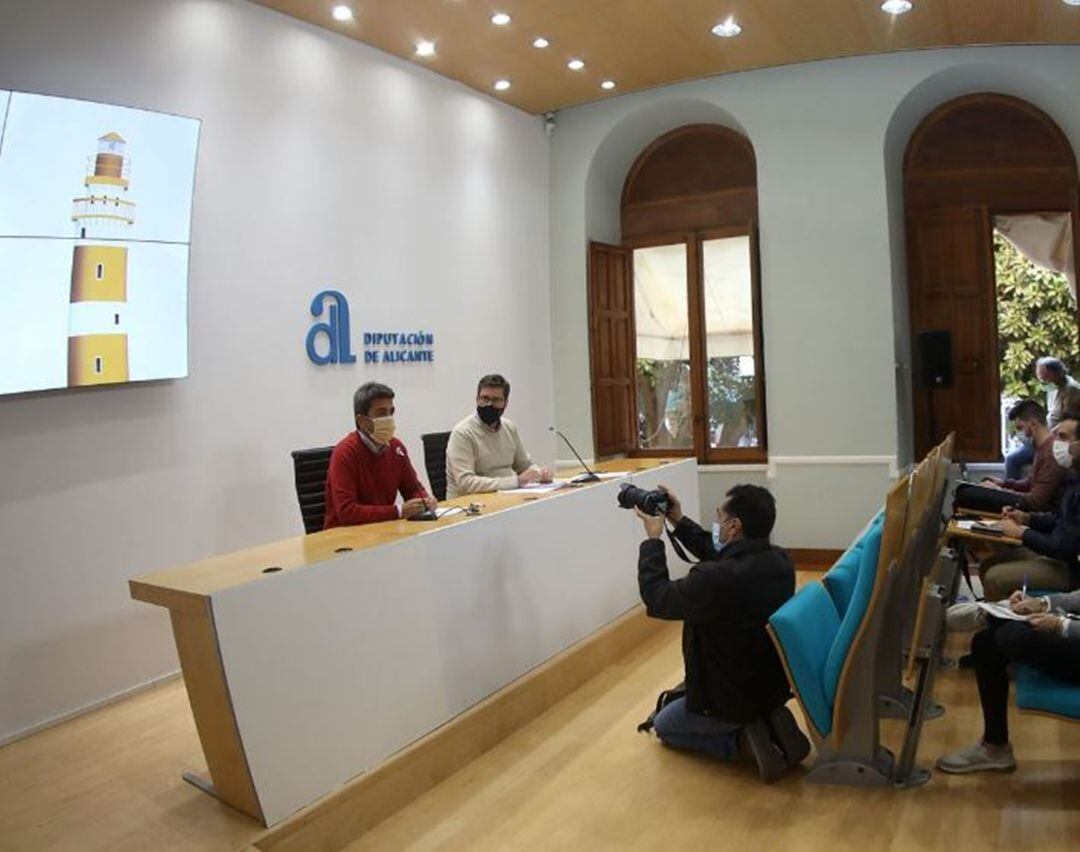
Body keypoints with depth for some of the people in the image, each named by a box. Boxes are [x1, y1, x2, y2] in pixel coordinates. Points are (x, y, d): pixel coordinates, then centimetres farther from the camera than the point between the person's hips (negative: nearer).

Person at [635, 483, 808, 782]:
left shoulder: (716, 579, -35)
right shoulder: (780, 562, -11)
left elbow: (656, 597, -20)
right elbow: (719, 555, 6)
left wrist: (653, 537, -10)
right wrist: (679, 521, 6)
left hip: (733, 700, -7)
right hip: (777, 687, 7)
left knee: (662, 725, 22)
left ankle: (743, 739, 1)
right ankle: (770, 724, 10)